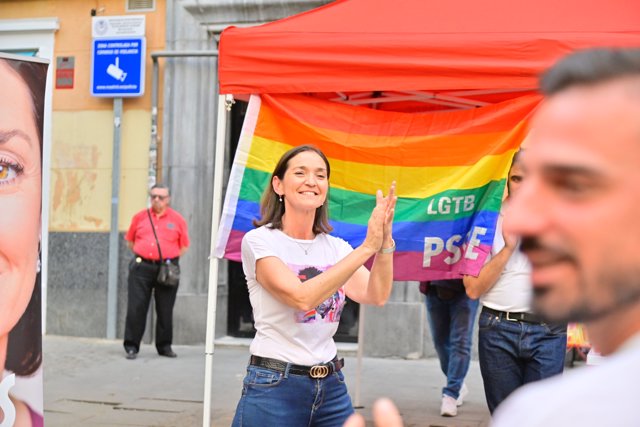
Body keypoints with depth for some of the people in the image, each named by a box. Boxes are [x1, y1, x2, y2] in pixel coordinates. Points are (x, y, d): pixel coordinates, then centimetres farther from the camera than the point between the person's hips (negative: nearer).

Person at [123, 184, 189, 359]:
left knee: (165, 309, 6)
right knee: (136, 307, -2)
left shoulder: (177, 219, 5)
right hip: (142, 267, 0)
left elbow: (184, 246, 10)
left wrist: (171, 259, 3)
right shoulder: (140, 217, 9)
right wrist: (142, 255, 8)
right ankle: (131, 346, 5)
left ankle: (164, 345, 18)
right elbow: (130, 240, 17)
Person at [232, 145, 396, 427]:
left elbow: (376, 296, -7)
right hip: (273, 387, -5)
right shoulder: (260, 241, -8)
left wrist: (385, 242, -22)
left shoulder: (335, 247, 7)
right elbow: (302, 297, -22)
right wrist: (367, 247, -23)